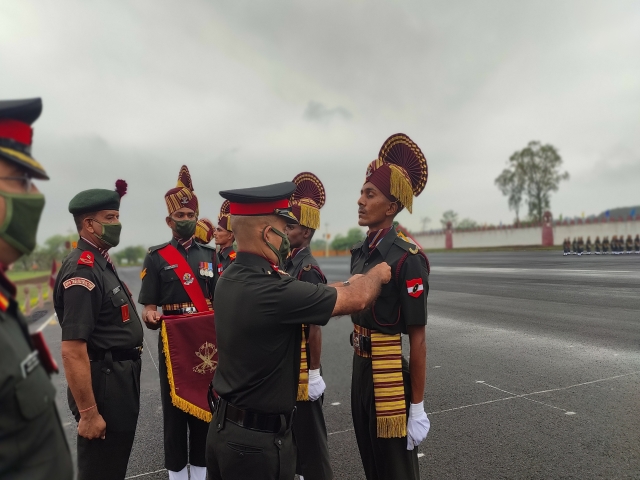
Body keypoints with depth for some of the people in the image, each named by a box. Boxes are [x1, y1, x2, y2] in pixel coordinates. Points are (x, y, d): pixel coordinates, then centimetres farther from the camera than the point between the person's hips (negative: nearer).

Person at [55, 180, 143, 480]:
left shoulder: (102, 263, 9)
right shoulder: (82, 270, -23)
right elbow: (72, 350, -26)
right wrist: (88, 412, -23)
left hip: (119, 379, 9)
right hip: (103, 384, -9)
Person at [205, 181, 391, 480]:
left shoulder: (230, 279, -3)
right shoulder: (270, 291, -29)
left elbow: (304, 299, 8)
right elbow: (356, 300, -17)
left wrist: (349, 283, 9)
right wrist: (377, 274, 2)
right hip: (259, 440, -8)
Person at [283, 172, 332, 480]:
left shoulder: (309, 271, -21)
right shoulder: (287, 264, 6)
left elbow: (314, 327, -21)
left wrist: (314, 373, -17)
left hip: (302, 366, -9)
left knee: (309, 430, 7)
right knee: (291, 426, 23)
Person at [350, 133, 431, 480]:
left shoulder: (406, 258, -19)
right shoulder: (360, 253, 5)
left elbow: (418, 337, -18)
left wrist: (417, 407, -14)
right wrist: (359, 369, 17)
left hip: (389, 375, -7)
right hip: (360, 370, 7)